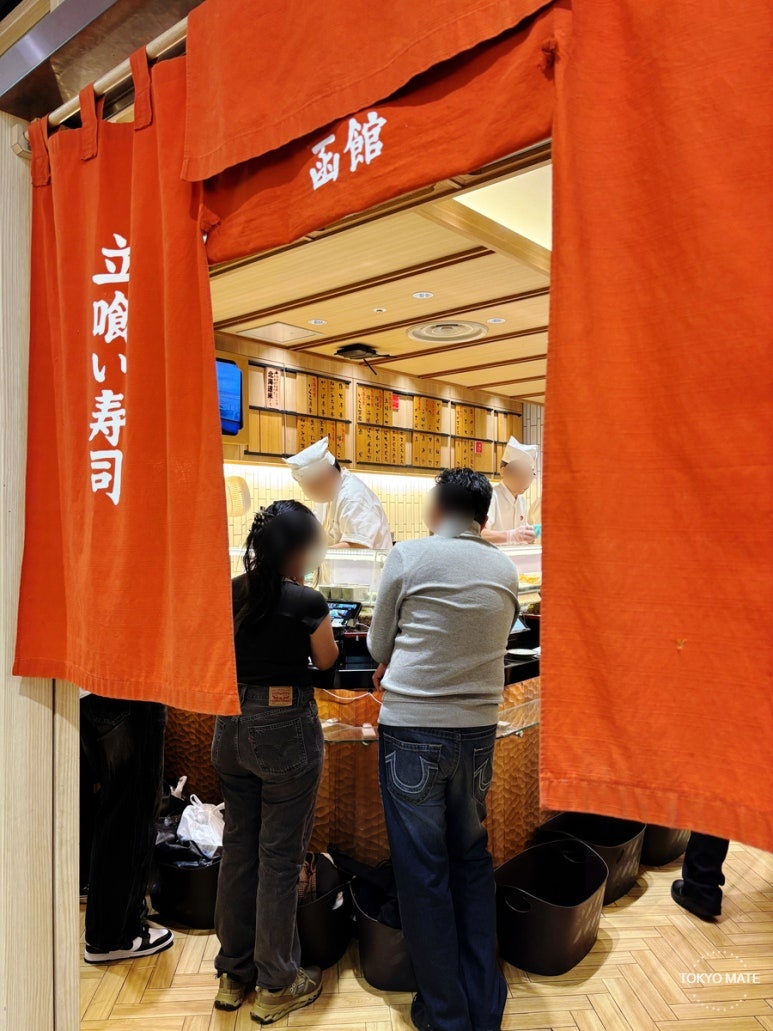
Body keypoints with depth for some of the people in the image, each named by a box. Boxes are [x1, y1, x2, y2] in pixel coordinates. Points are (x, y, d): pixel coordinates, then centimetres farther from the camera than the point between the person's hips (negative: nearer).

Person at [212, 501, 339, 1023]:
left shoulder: (231, 593, -1)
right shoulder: (307, 601, -16)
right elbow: (326, 661, 1)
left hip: (232, 727, 6)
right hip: (286, 729, -6)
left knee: (238, 848, 18)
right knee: (280, 856, 7)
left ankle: (234, 973, 33)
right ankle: (276, 985, 22)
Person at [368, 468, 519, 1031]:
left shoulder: (408, 556, -8)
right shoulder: (507, 570, 3)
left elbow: (378, 645, 2)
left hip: (412, 732, -3)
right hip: (478, 730, 4)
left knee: (423, 872, 9)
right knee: (473, 862, 18)